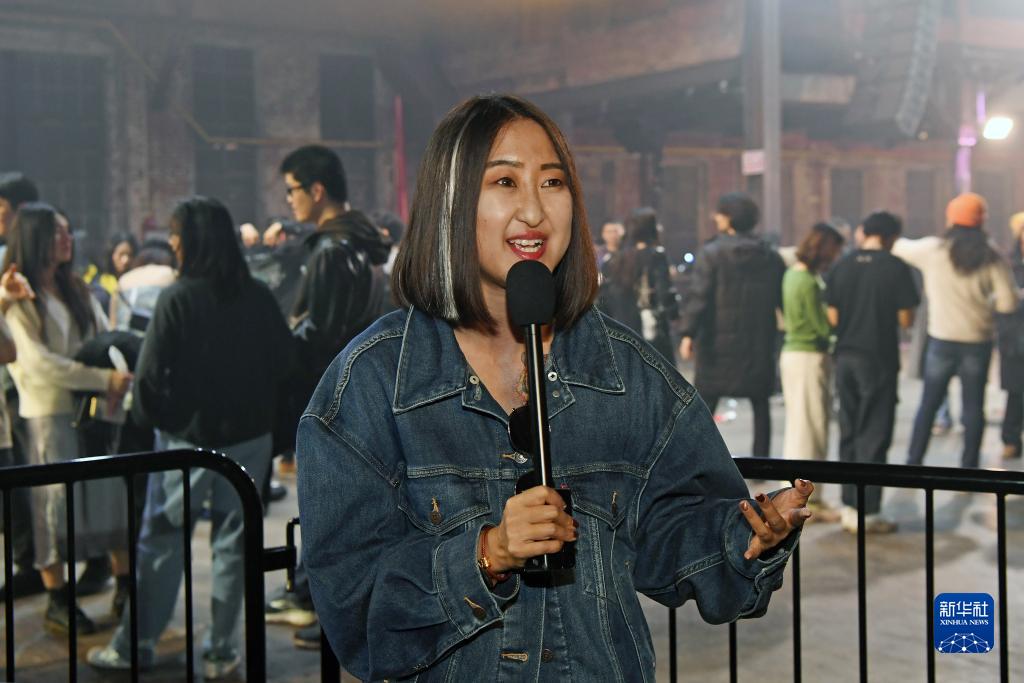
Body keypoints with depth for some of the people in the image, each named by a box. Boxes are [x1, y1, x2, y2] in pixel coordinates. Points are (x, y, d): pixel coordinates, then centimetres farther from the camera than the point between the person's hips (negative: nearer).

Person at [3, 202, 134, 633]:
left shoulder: (75, 289, 14)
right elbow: (39, 362, -17)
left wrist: (115, 380, -13)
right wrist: (104, 379, -22)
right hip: (49, 412, -6)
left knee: (114, 490, 6)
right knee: (56, 502, 0)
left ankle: (126, 588, 18)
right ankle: (58, 603, 11)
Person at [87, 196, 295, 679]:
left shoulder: (177, 298, -15)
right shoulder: (258, 296, -3)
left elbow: (150, 372, -14)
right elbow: (284, 359, 4)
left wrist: (153, 417, 2)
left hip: (188, 436, -3)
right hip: (249, 435, 3)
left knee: (161, 540, 10)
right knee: (233, 541, 11)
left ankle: (136, 644, 19)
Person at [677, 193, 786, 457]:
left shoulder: (711, 253, -7)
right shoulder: (770, 256, 6)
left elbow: (698, 296, -15)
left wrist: (688, 333, -17)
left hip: (719, 341, -3)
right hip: (759, 345, 3)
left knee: (704, 406, 3)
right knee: (760, 406, 11)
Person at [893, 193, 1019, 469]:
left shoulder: (932, 249, -6)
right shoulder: (991, 257, -4)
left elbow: (897, 247, 10)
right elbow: (1008, 302, -7)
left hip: (942, 340, 0)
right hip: (979, 340, 0)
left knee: (929, 403, 10)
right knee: (974, 406, 7)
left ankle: (913, 463, 14)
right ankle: (968, 468, 9)